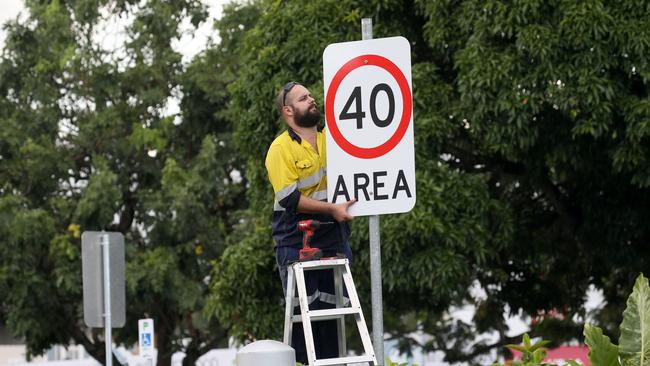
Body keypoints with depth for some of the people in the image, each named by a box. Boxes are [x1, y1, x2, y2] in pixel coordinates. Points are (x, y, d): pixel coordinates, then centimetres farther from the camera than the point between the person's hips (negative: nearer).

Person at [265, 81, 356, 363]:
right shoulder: (281, 148, -7)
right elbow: (289, 198, -16)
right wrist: (331, 209, -22)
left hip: (334, 238, 5)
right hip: (297, 242, -5)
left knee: (332, 308, 7)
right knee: (303, 311, -4)